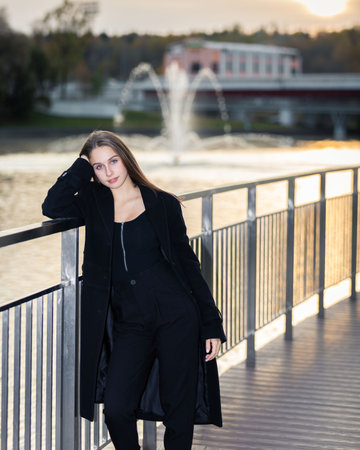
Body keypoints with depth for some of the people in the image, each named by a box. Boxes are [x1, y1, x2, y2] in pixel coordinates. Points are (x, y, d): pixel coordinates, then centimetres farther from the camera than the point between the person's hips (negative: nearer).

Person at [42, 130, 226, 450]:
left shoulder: (162, 204, 3)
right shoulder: (94, 203, 8)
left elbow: (188, 263, 5)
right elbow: (52, 208, -11)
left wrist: (211, 324, 2)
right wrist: (81, 167, -1)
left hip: (176, 314, -2)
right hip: (129, 323, 2)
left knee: (178, 410, 1)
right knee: (116, 409, -10)